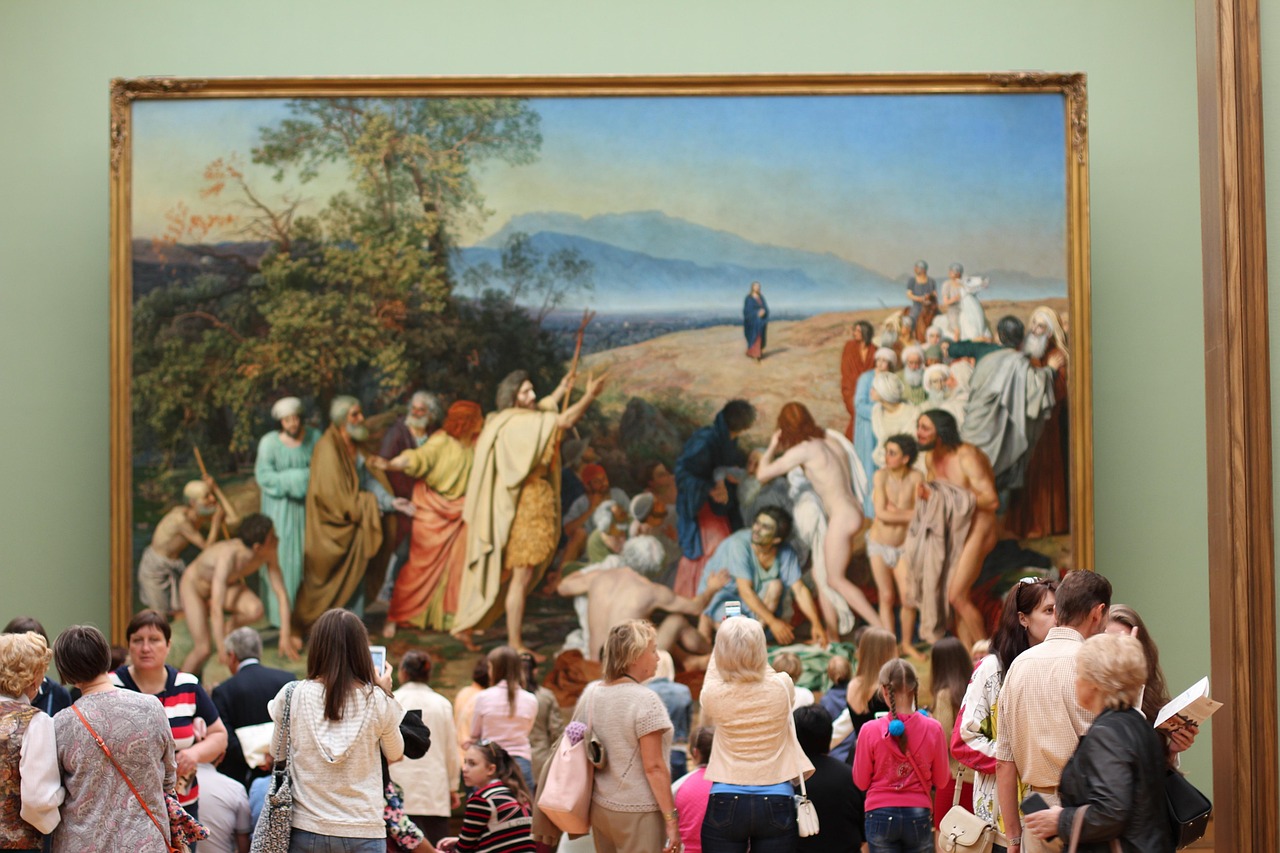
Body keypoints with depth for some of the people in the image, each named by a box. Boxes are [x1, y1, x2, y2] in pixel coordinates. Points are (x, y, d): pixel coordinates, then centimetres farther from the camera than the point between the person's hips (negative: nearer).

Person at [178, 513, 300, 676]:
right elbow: (216, 609, -43)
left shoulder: (268, 553, -26)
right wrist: (223, 651, -40)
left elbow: (281, 593, -16)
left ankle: (230, 626, 4)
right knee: (203, 649, -12)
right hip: (194, 584, -5)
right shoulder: (229, 556, -42)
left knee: (255, 610, -26)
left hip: (229, 583, 5)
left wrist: (285, 636, -19)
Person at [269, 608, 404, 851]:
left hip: (306, 830, 1)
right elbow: (395, 754, 11)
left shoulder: (292, 696, -4)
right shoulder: (377, 701, -7)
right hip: (363, 831, -1)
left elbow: (276, 753, 12)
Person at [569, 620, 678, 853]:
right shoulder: (644, 699, -15)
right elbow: (653, 766, -17)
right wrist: (670, 819, -13)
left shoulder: (590, 692, 6)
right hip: (637, 812, -7)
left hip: (599, 808, 7)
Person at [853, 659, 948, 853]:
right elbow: (940, 779, 3)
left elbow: (860, 781, -1)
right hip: (918, 814, 1)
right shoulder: (932, 729, -7)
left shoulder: (870, 730, -11)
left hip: (881, 814, -1)